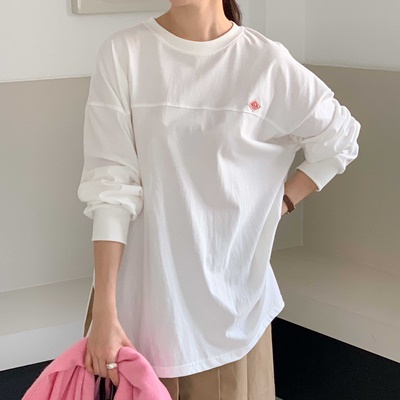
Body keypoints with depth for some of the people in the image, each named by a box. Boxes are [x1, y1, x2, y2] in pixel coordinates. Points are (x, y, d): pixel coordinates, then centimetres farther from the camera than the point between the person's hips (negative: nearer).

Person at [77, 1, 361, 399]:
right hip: (142, 286, 0)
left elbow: (340, 140, 11)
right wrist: (104, 310, -14)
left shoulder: (267, 62, -4)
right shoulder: (124, 52, -6)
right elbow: (111, 185, -10)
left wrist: (283, 201, 2)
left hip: (229, 290, 1)